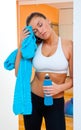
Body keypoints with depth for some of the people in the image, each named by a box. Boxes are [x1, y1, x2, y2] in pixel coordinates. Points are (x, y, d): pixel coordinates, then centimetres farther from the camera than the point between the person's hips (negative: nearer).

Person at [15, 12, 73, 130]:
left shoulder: (68, 45, -9)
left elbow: (74, 78, -6)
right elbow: (19, 73, -10)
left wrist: (60, 88, -24)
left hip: (56, 102, -2)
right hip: (32, 99, 3)